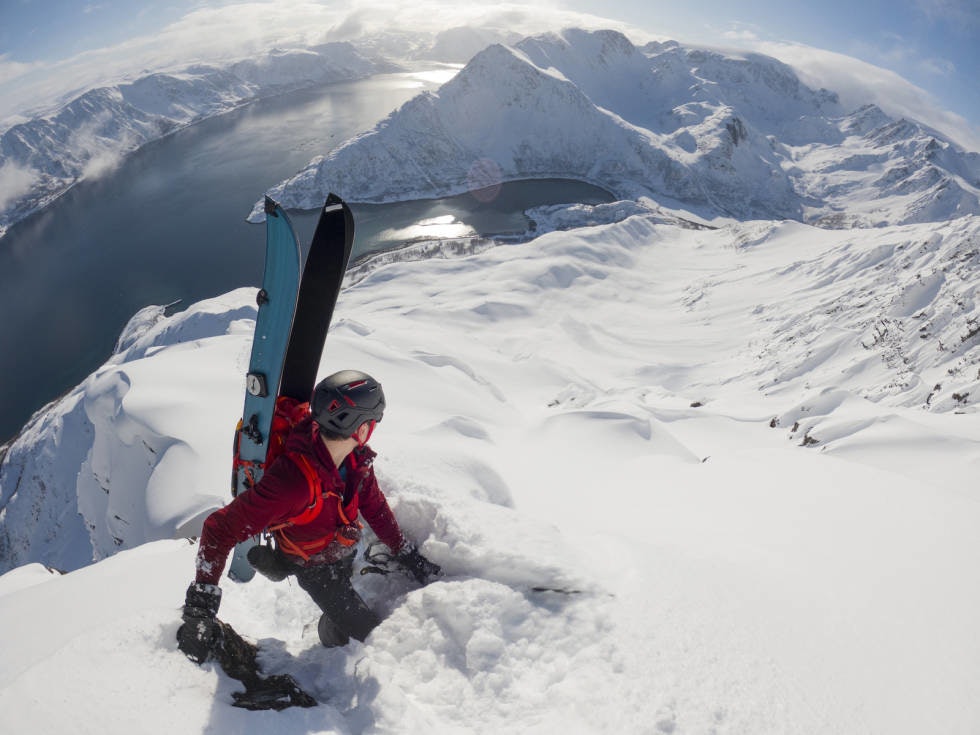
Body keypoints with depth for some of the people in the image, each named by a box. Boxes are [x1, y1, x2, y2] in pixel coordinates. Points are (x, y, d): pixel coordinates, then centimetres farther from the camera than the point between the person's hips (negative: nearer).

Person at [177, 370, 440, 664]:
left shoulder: (356, 457, -20)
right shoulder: (293, 481, -43)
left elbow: (374, 506, -4)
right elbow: (221, 529, -37)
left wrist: (407, 555, 3)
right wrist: (200, 606, -38)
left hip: (345, 550, 5)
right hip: (314, 568, -5)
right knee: (366, 630, 5)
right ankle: (331, 641, 36)